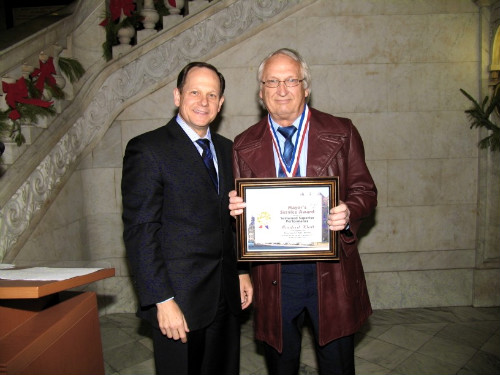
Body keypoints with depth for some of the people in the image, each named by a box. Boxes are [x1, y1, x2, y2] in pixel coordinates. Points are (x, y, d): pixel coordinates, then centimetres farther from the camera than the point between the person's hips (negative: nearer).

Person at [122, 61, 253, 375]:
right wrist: (162, 300, -16)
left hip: (226, 295, 6)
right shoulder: (147, 150, -10)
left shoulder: (226, 149, 10)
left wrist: (242, 271, 12)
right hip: (179, 297, -6)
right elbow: (139, 232, -14)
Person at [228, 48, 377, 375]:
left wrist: (348, 213, -19)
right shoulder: (244, 146, 4)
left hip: (331, 272, 0)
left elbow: (365, 190, 2)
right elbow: (240, 203, 8)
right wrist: (236, 207, -15)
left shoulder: (341, 133, 0)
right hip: (274, 275, 1)